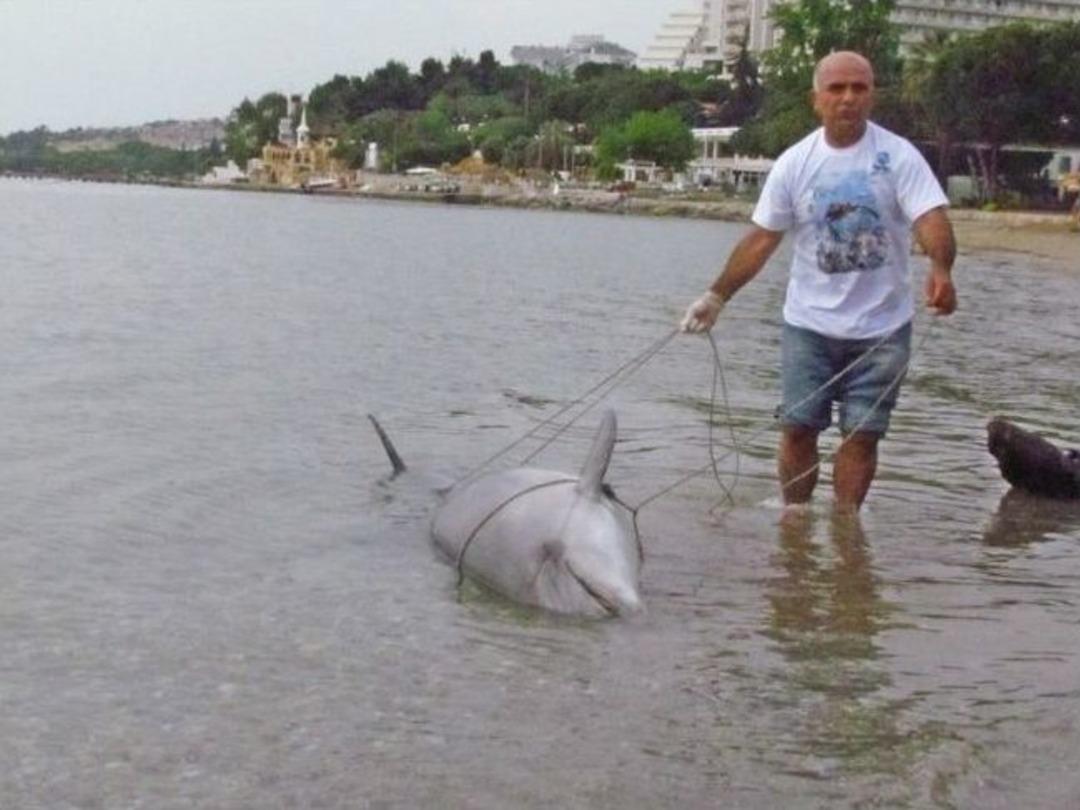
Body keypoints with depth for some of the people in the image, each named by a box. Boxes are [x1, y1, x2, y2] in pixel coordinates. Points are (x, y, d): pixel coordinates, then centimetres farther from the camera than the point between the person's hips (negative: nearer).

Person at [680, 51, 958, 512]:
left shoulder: (898, 156, -7)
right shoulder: (794, 163, 1)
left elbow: (931, 218, -19)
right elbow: (761, 238, 4)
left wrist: (941, 270, -39)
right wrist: (717, 296, -1)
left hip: (882, 327, -2)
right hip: (809, 323, 2)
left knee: (862, 433, 3)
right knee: (798, 428, 3)